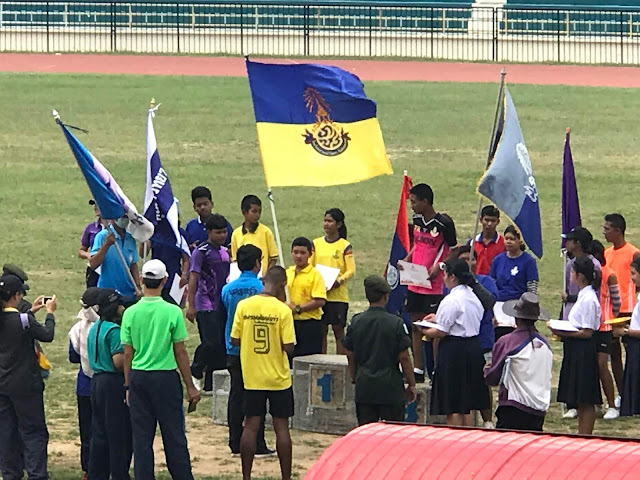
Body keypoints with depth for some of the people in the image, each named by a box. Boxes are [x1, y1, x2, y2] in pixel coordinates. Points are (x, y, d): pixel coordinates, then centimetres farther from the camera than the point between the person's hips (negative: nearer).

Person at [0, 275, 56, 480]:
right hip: (25, 384, -5)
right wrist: (50, 313, 11)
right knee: (33, 432, 1)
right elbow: (47, 335, -4)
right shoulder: (22, 320, -18)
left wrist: (31, 312, 25)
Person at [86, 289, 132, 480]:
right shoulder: (114, 330, -17)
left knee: (99, 433, 13)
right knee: (120, 435, -2)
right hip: (114, 384, -9)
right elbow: (119, 361, -23)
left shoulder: (94, 329, 12)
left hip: (97, 380, 9)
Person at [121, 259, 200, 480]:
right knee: (174, 437, 3)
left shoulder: (131, 313, -2)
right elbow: (180, 352, -5)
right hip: (166, 377, -2)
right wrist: (190, 386, 3)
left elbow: (128, 353, 3)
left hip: (138, 378, 2)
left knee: (141, 438, 7)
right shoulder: (172, 312, -9)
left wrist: (128, 386, 12)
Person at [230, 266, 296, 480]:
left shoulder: (244, 306, -5)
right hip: (278, 378, -3)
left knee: (250, 426, 7)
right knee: (281, 427, 5)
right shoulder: (282, 310, -14)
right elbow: (288, 347, -15)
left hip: (252, 377, 3)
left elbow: (235, 340, -2)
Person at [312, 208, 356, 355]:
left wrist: (338, 282, -20)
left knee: (338, 329, 0)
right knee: (321, 330, 5)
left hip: (338, 294, -3)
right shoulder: (316, 243, 9)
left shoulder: (345, 246, -1)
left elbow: (351, 271, -6)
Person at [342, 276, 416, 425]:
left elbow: (350, 355, 9)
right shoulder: (396, 323, -10)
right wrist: (411, 385, 3)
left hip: (364, 385, 3)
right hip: (390, 386, -3)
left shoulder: (356, 322, 1)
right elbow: (404, 357, -7)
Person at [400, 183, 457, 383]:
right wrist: (407, 260, 5)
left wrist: (439, 267, -20)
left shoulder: (443, 223, -13)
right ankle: (418, 370, 19)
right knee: (416, 325, 11)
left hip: (434, 285, -7)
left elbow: (454, 251, -8)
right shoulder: (417, 220, 7)